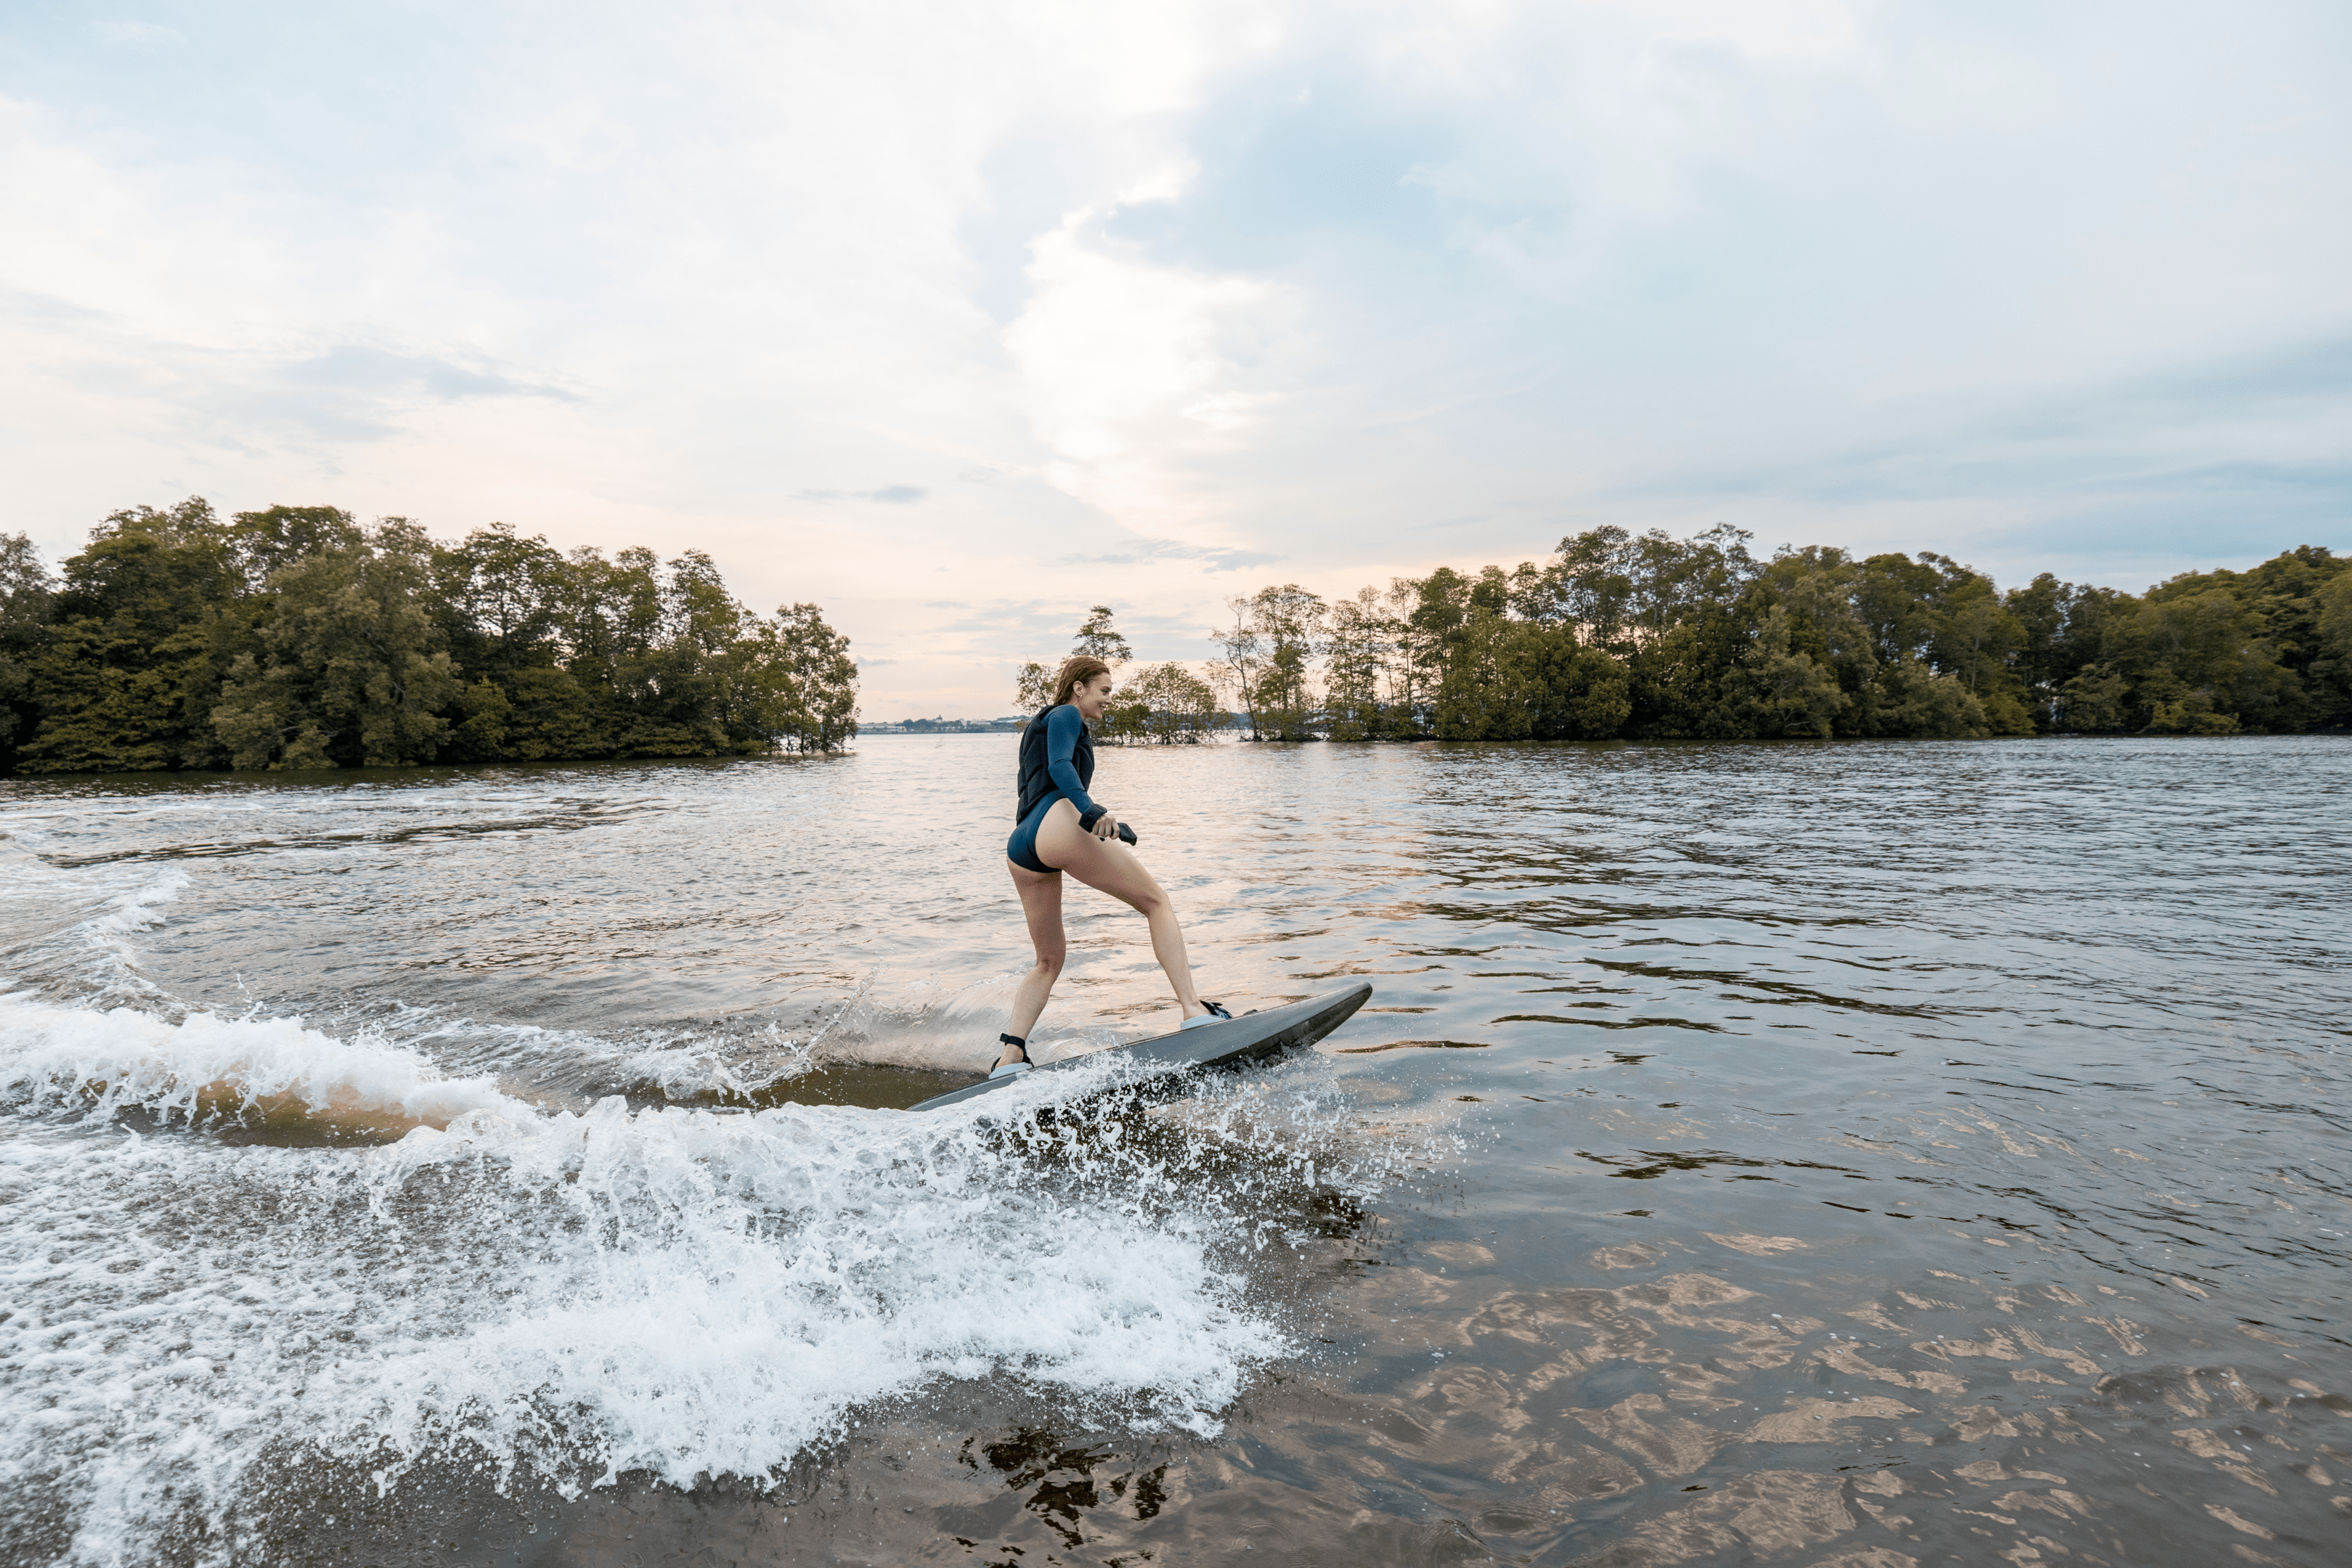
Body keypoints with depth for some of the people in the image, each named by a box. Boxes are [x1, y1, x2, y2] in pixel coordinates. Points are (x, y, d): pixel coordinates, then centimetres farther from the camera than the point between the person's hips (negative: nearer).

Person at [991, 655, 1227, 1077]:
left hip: (1020, 848, 9)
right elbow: (1060, 766, -9)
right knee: (1158, 903, -4)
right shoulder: (1066, 714, 11)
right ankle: (1194, 1010, -18)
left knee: (1049, 960, 15)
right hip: (1059, 825, -9)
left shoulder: (1036, 728, 37)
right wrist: (1092, 811, -24)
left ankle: (1009, 1056, -1)